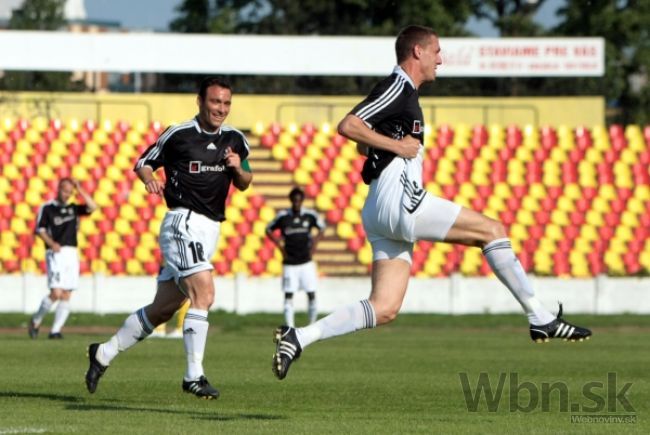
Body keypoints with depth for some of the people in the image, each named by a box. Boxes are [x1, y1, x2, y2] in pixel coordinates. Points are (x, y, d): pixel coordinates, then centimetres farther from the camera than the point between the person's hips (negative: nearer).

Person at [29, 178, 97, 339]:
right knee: (56, 293, -15)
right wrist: (51, 243, -18)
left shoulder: (73, 208, 15)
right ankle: (36, 320, 6)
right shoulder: (47, 208, 2)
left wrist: (79, 190, 0)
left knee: (66, 296, 0)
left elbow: (92, 207, 3)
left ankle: (55, 330, 4)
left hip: (72, 253, 5)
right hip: (56, 253, -5)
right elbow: (40, 230, -3)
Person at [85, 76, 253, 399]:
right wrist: (150, 179, -17)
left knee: (163, 308, 11)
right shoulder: (178, 135, -6)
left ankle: (104, 354, 25)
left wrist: (238, 169, -4)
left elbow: (243, 184, 18)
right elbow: (143, 163, 5)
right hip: (183, 223, -7)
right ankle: (193, 376, -20)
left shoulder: (235, 140, 9)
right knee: (204, 294, -23)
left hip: (209, 230, 7)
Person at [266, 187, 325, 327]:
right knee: (288, 295, -3)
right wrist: (280, 245, 2)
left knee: (312, 294, -1)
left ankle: (313, 325, 12)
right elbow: (269, 230, 10)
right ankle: (289, 327, -1)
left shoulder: (310, 215, 0)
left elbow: (321, 227, 16)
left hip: (306, 262, 1)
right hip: (289, 263, -1)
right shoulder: (283, 216, -2)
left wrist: (314, 244, 6)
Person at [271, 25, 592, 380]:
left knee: (384, 309, 1)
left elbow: (367, 144, 35)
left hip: (382, 215, 10)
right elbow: (347, 126, -18)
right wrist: (397, 144, -14)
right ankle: (541, 319, -3)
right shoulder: (398, 87, -7)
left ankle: (298, 338, -5)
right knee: (491, 230, -5)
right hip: (399, 201, -10)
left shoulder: (402, 91, 23)